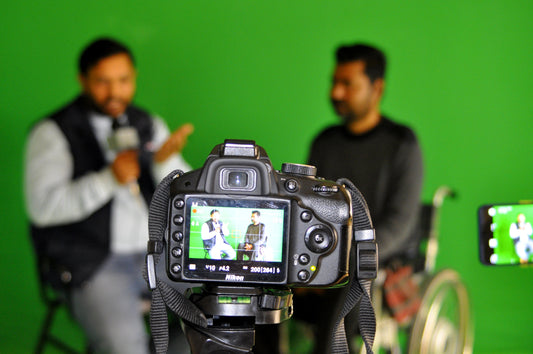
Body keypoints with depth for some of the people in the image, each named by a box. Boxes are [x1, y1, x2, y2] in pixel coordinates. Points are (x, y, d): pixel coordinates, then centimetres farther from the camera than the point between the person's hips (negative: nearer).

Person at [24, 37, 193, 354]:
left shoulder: (150, 126, 13)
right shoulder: (53, 133, -1)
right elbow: (42, 206, -13)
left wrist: (167, 162, -13)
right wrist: (109, 179, -21)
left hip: (158, 254, 5)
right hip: (93, 264, -5)